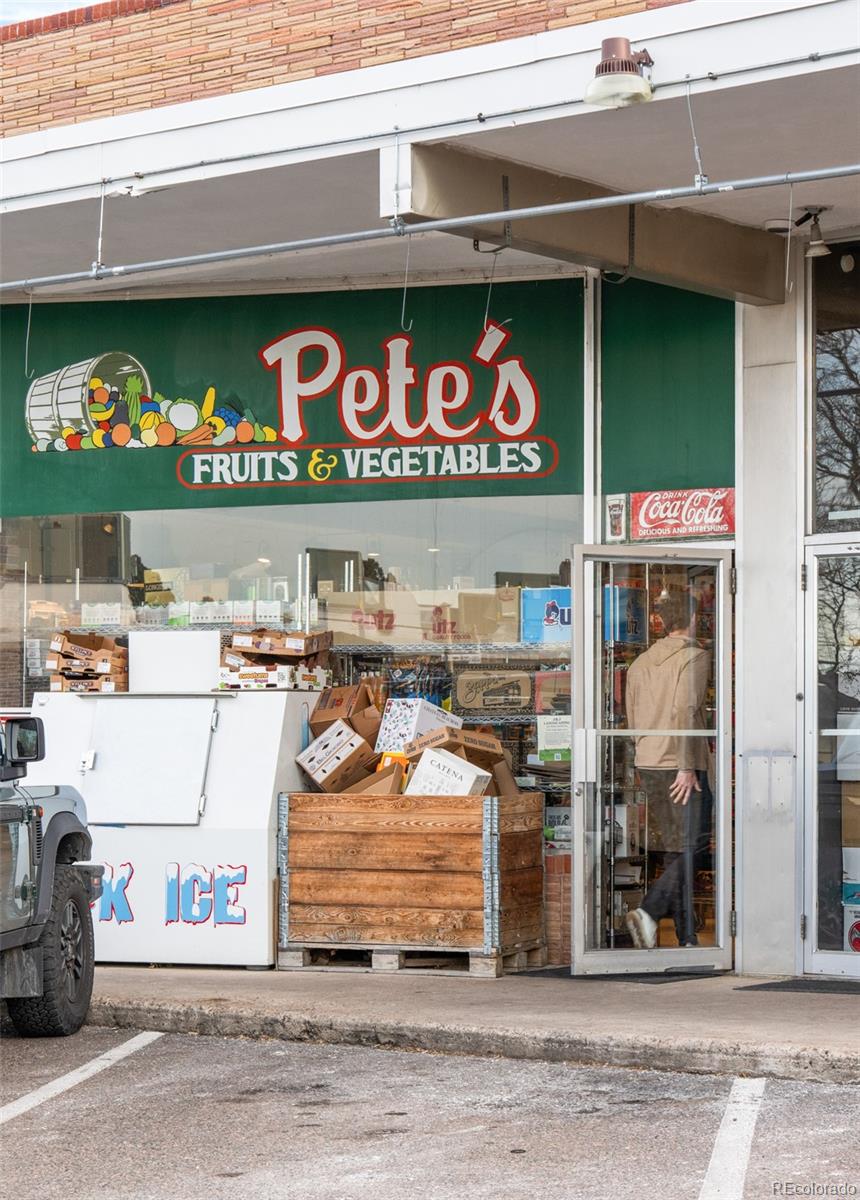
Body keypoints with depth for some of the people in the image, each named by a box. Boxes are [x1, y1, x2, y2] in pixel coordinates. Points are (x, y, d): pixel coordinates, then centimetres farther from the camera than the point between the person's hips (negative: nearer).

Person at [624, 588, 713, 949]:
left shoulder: (641, 663, 13)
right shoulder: (694, 657, -8)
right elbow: (684, 711, -19)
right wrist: (687, 767, -19)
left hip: (647, 766, 7)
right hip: (682, 767, -7)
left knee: (674, 852, 10)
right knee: (693, 851, -3)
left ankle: (687, 937, 10)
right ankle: (649, 911, -20)